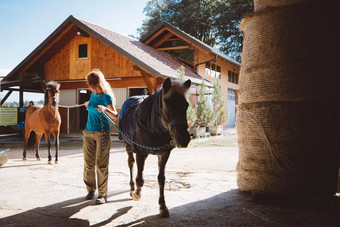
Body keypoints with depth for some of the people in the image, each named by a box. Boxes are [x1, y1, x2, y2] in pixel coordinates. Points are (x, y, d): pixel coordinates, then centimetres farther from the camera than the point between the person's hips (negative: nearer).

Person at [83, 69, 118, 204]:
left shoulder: (106, 96, -10)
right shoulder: (93, 94, 11)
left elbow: (115, 115, -23)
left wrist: (106, 110, -37)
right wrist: (88, 105, 35)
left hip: (102, 133, -7)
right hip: (89, 132, 7)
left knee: (101, 164, -4)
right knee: (88, 163, 8)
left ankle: (103, 194, 4)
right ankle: (90, 190, 22)